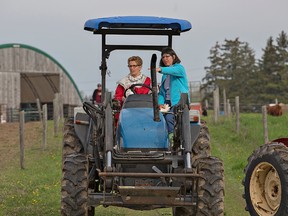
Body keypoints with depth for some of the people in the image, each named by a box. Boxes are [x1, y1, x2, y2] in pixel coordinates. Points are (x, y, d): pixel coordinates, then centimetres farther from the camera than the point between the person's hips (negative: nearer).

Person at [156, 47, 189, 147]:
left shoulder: (179, 68, 3)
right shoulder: (165, 75, 24)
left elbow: (173, 70, -22)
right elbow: (161, 91, 17)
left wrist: (160, 69, -41)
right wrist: (160, 103, -2)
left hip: (179, 102, -6)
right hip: (168, 104, 6)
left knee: (168, 117, -28)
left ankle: (171, 139, -20)